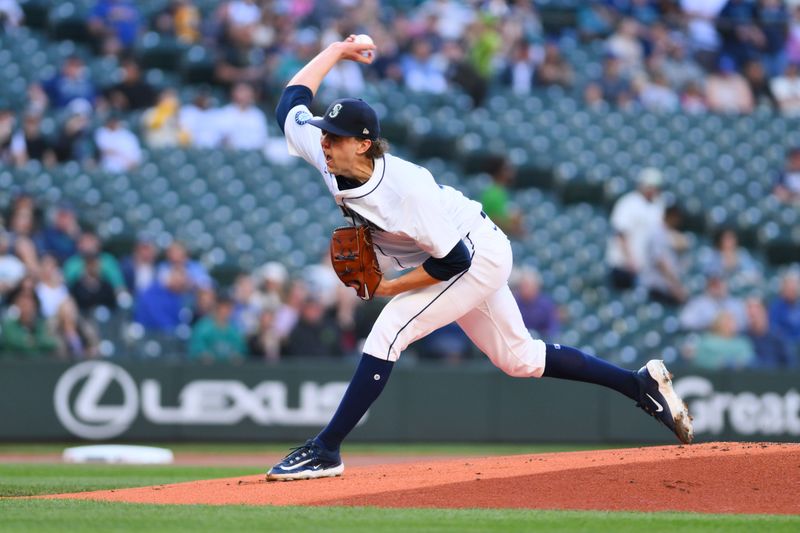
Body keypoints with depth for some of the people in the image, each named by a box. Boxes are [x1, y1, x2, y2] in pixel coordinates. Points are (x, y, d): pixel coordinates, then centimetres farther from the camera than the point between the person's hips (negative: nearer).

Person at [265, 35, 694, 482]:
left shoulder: (405, 190, -36)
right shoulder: (329, 156, -16)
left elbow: (454, 260, -30)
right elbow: (291, 101, 0)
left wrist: (388, 288, -24)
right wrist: (336, 52, 4)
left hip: (479, 256, -9)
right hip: (466, 259, 9)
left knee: (389, 331, -22)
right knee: (519, 358, 16)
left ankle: (325, 452, -20)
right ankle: (642, 384, 25)